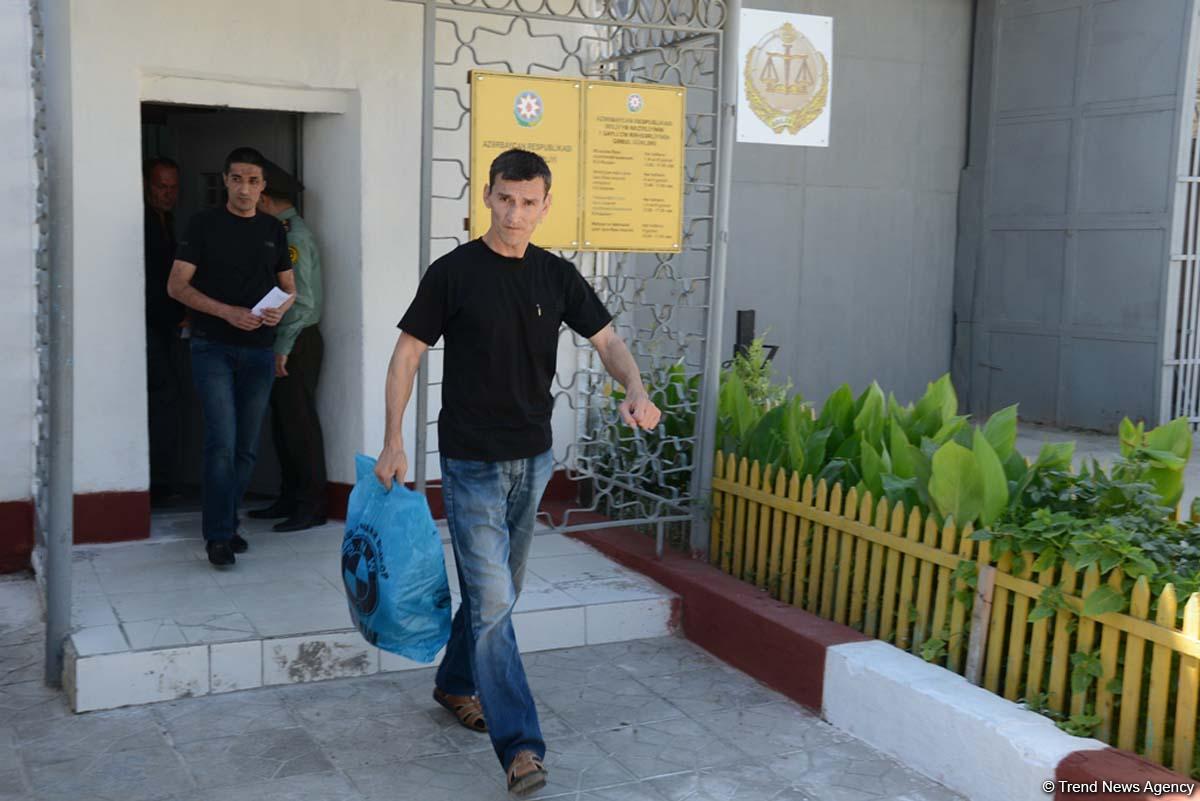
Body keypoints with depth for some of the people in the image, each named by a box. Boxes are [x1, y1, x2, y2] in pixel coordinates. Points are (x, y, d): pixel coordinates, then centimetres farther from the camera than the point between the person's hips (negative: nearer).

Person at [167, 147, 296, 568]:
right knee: (222, 442, -11)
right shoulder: (205, 224, -2)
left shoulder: (273, 229, 10)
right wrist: (228, 312, -18)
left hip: (259, 351, 4)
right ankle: (218, 535, -3)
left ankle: (227, 525, 22)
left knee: (246, 448, 8)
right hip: (213, 347, -4)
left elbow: (289, 287, 17)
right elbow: (177, 285, -6)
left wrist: (281, 309, -7)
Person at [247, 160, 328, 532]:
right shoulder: (282, 232, 15)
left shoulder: (295, 237, -14)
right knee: (283, 424, 13)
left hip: (296, 343, -9)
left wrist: (283, 347, -17)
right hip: (285, 343, 9)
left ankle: (311, 507, 1)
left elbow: (301, 300, -19)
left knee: (300, 425, -5)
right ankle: (289, 499, 22)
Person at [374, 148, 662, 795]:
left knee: (498, 591, 18)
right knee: (493, 602, -8)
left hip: (533, 460, 5)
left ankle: (456, 684, 41)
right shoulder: (453, 273, -8)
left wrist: (635, 391, -16)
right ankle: (520, 747, -5)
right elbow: (406, 354, -4)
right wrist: (393, 442, -9)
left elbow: (607, 340, 5)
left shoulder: (557, 277, 4)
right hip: (472, 464, -5)